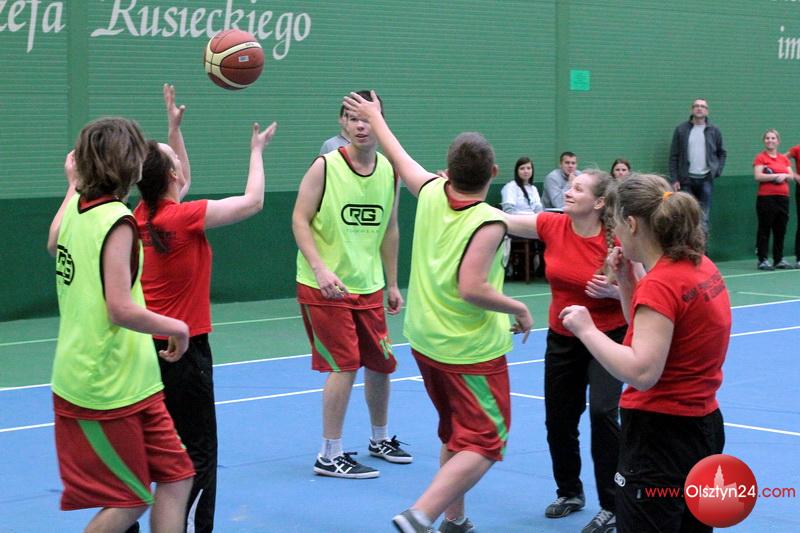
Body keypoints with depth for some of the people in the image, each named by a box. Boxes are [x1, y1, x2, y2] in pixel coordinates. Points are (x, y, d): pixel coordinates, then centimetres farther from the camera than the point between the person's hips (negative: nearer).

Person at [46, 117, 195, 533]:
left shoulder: (77, 207, 5)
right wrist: (176, 327, -10)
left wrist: (74, 184, 38)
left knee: (176, 477, 12)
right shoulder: (117, 221, -19)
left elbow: (54, 244, 30)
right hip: (111, 389, -8)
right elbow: (122, 310, -25)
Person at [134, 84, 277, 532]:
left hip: (144, 346, 7)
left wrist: (175, 129, 20)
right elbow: (253, 201, -8)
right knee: (198, 456, 1)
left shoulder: (141, 215, 3)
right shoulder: (185, 217, -17)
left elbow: (180, 184, 23)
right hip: (183, 348, -7)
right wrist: (257, 151, 5)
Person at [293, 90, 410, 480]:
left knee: (380, 364, 14)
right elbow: (300, 220, -13)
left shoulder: (389, 171, 5)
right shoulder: (325, 167, -11)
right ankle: (330, 456, 2)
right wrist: (320, 268, -26)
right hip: (325, 287, -6)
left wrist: (391, 283, 15)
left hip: (368, 287, 6)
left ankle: (380, 439, 36)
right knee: (345, 366, -9)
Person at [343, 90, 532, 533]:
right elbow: (472, 288, -27)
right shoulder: (488, 222, -20)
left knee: (455, 436, 23)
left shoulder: (432, 193, -2)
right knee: (484, 446, -2)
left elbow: (400, 159, 16)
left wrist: (375, 119, 33)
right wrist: (519, 309, -11)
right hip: (472, 350, -8)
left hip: (425, 342, 8)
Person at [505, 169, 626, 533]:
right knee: (558, 419, 10)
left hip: (608, 337, -4)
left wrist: (613, 291, -29)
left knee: (602, 412, -19)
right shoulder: (551, 226, -9)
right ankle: (570, 493, 35)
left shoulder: (617, 241, -18)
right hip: (563, 339, 5)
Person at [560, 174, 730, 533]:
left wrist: (586, 329, -19)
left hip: (659, 436, -10)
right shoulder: (700, 266, 6)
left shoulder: (661, 284, -21)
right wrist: (626, 281, 8)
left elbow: (642, 373, -28)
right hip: (703, 426, 10)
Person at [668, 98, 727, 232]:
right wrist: (674, 179, -4)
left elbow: (722, 153, 16)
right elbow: (674, 156, 2)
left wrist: (718, 171, 1)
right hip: (687, 179, -1)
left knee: (704, 216, -1)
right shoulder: (681, 129, 3)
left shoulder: (714, 130, 7)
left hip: (706, 179, 1)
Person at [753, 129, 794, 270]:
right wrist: (777, 176, -14)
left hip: (783, 198, 6)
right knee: (764, 229, -3)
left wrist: (784, 176, -8)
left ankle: (778, 259, 15)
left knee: (781, 230, 8)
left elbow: (791, 176, 13)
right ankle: (762, 260, -1)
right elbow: (758, 176, -14)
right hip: (766, 198, -6)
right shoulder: (760, 157, -2)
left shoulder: (784, 159, 15)